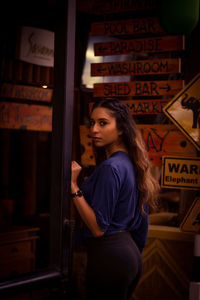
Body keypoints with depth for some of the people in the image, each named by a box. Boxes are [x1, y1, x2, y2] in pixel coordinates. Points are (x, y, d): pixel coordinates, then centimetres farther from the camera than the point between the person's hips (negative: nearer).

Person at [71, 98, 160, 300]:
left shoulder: (110, 168, -19)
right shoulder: (131, 163, 9)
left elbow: (98, 228, -21)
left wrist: (73, 185, -21)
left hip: (109, 256, -9)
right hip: (130, 253, 9)